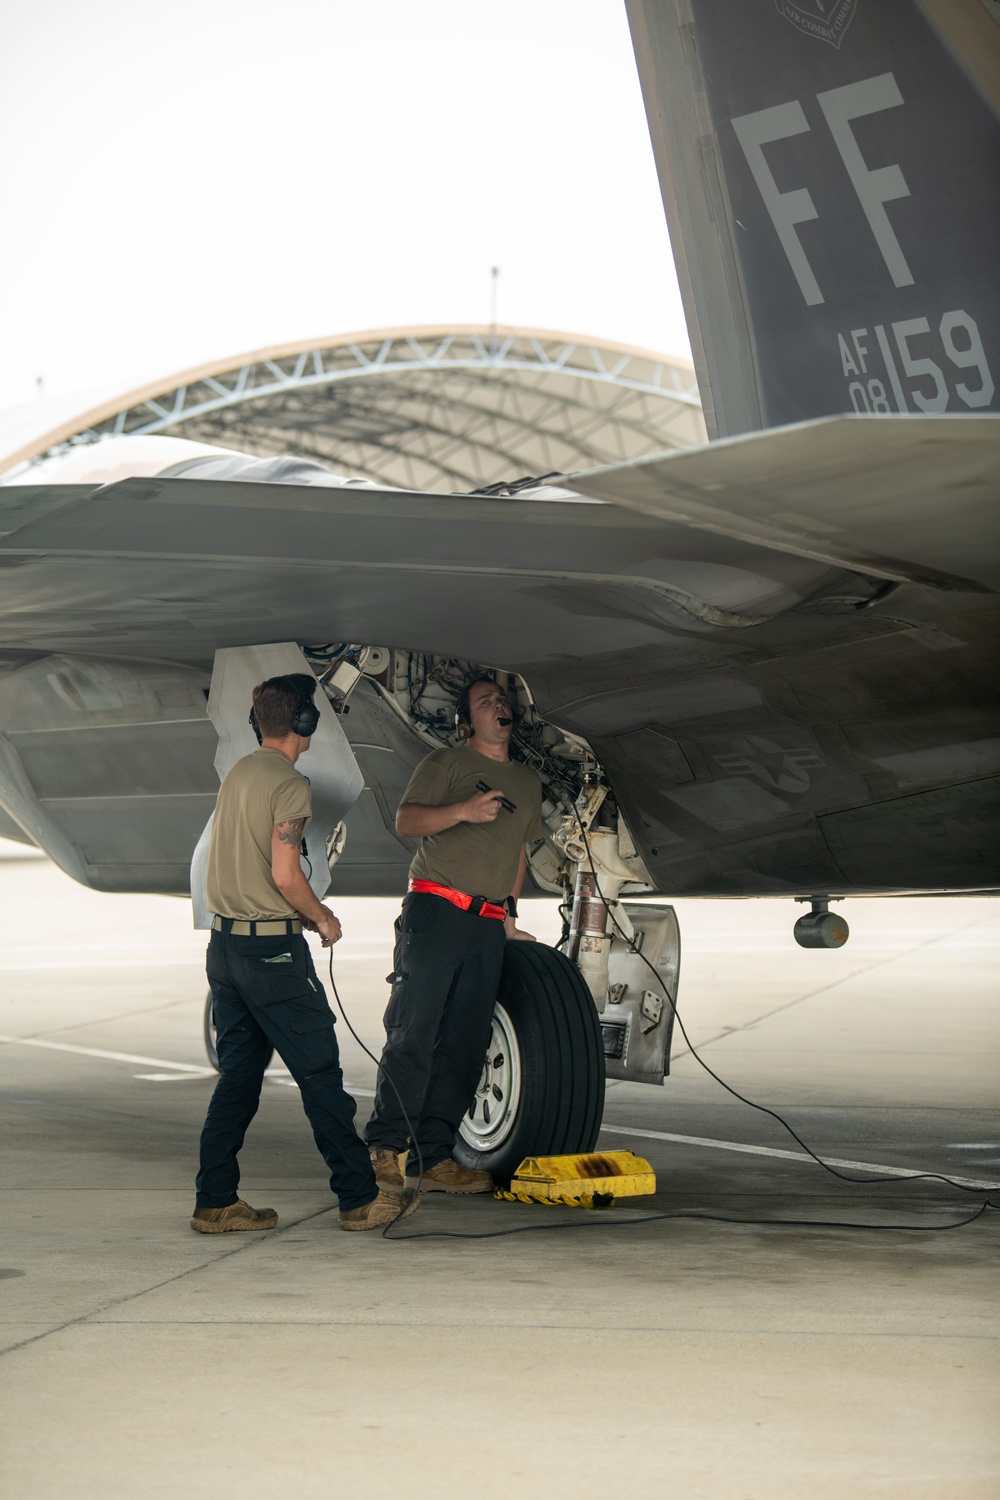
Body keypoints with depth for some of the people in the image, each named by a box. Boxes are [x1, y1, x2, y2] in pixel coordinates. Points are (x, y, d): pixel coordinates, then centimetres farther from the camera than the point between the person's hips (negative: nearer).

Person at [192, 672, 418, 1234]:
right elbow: (285, 875, -20)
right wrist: (323, 918, -3)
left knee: (238, 1076, 12)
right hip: (273, 950, -8)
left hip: (225, 944, 8)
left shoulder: (238, 773, 13)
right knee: (320, 1074, -1)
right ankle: (361, 1197, 5)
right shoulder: (290, 783, -13)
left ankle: (216, 1202, 12)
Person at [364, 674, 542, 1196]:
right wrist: (464, 810, -22)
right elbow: (405, 821, -7)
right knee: (413, 1032, -11)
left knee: (463, 1045, 1)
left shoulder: (527, 782, 22)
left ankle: (434, 1157, 3)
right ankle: (384, 1150, -9)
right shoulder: (446, 763, 4)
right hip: (435, 912, -5)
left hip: (488, 926, 6)